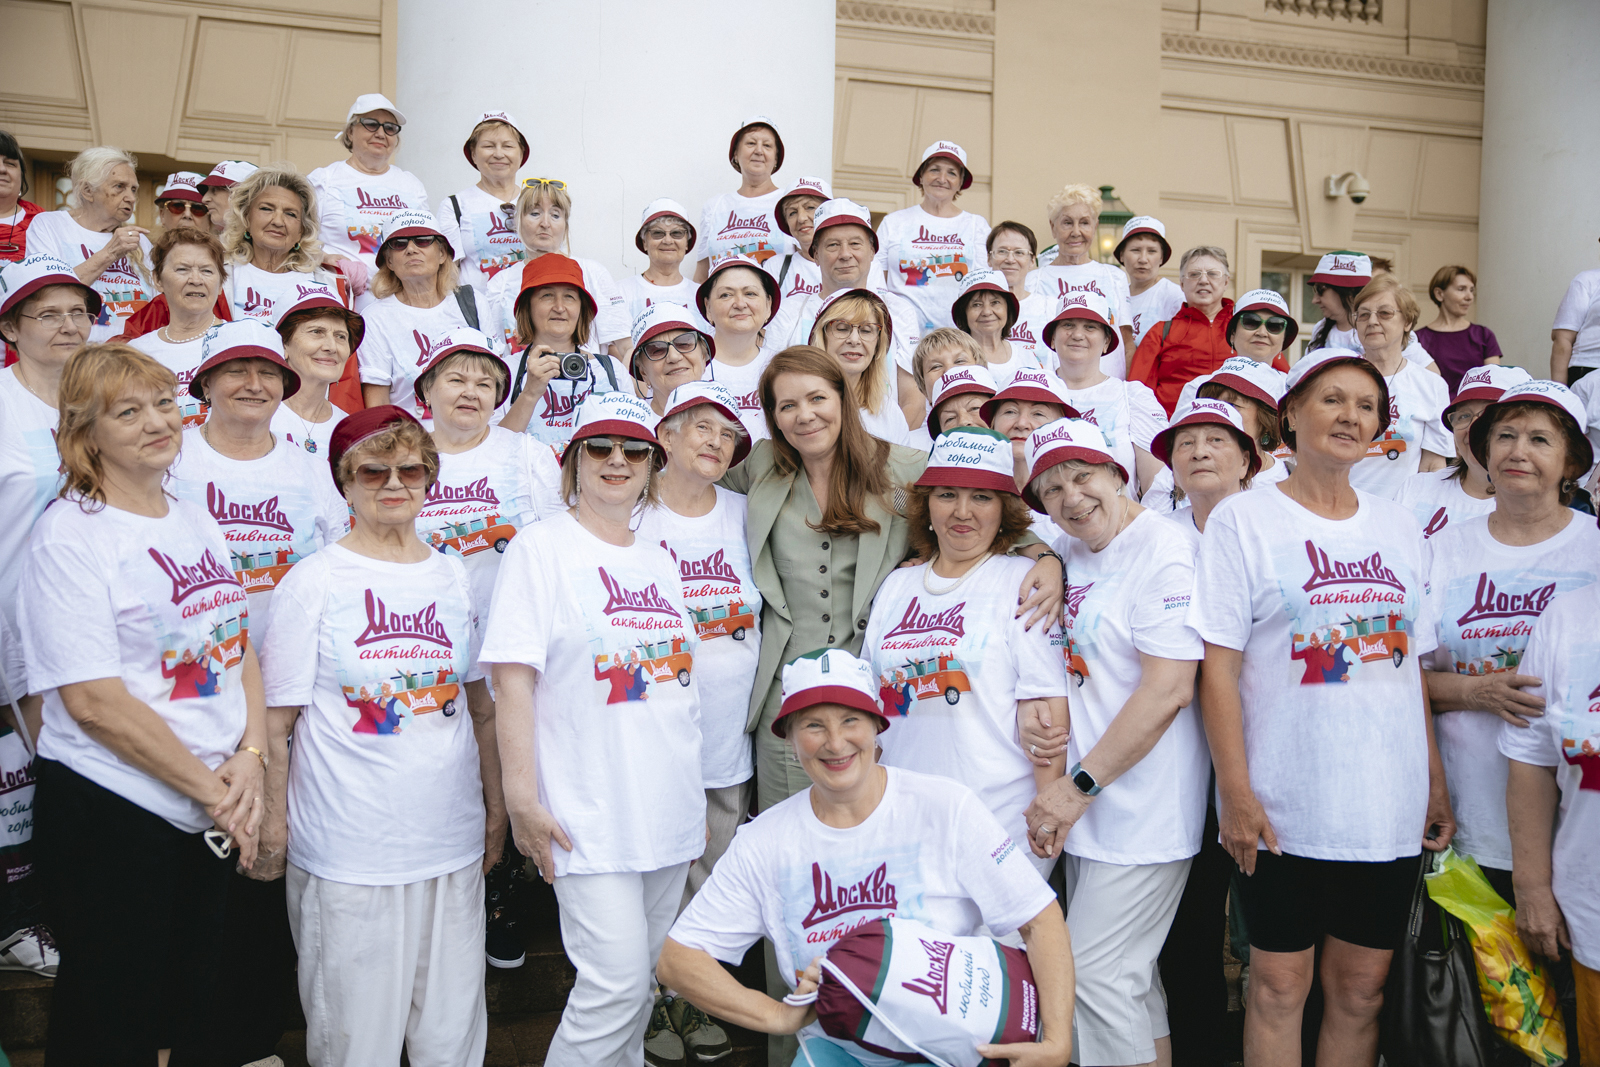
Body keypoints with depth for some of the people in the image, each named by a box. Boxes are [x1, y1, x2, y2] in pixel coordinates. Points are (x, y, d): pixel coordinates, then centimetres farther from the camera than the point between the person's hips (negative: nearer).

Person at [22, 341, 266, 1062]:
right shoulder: (69, 534, -13)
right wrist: (212, 789, -14)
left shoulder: (197, 523, 8)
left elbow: (241, 646, 11)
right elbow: (94, 700, -18)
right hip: (108, 813, -6)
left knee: (201, 1009, 19)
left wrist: (251, 756, -6)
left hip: (215, 816, 6)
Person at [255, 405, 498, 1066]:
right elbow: (277, 721, -4)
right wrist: (275, 822, -7)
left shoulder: (453, 577, 7)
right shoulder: (313, 581, -4)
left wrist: (496, 805, 13)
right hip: (346, 849, -3)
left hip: (451, 839, 4)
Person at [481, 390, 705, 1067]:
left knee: (642, 980, 14)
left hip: (670, 807, 6)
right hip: (590, 814, -6)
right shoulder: (541, 548, -6)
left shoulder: (658, 560, 13)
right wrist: (522, 799, -17)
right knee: (616, 982, -8)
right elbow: (513, 680, -12)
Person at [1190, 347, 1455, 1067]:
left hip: (1390, 805, 4)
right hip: (1284, 807, -4)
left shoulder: (1399, 528, 11)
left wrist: (1435, 782, 10)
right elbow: (1218, 667, -8)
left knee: (1362, 988, 12)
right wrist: (1235, 790, -13)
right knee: (1280, 983, 6)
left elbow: (1412, 666, 15)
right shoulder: (1243, 519, -3)